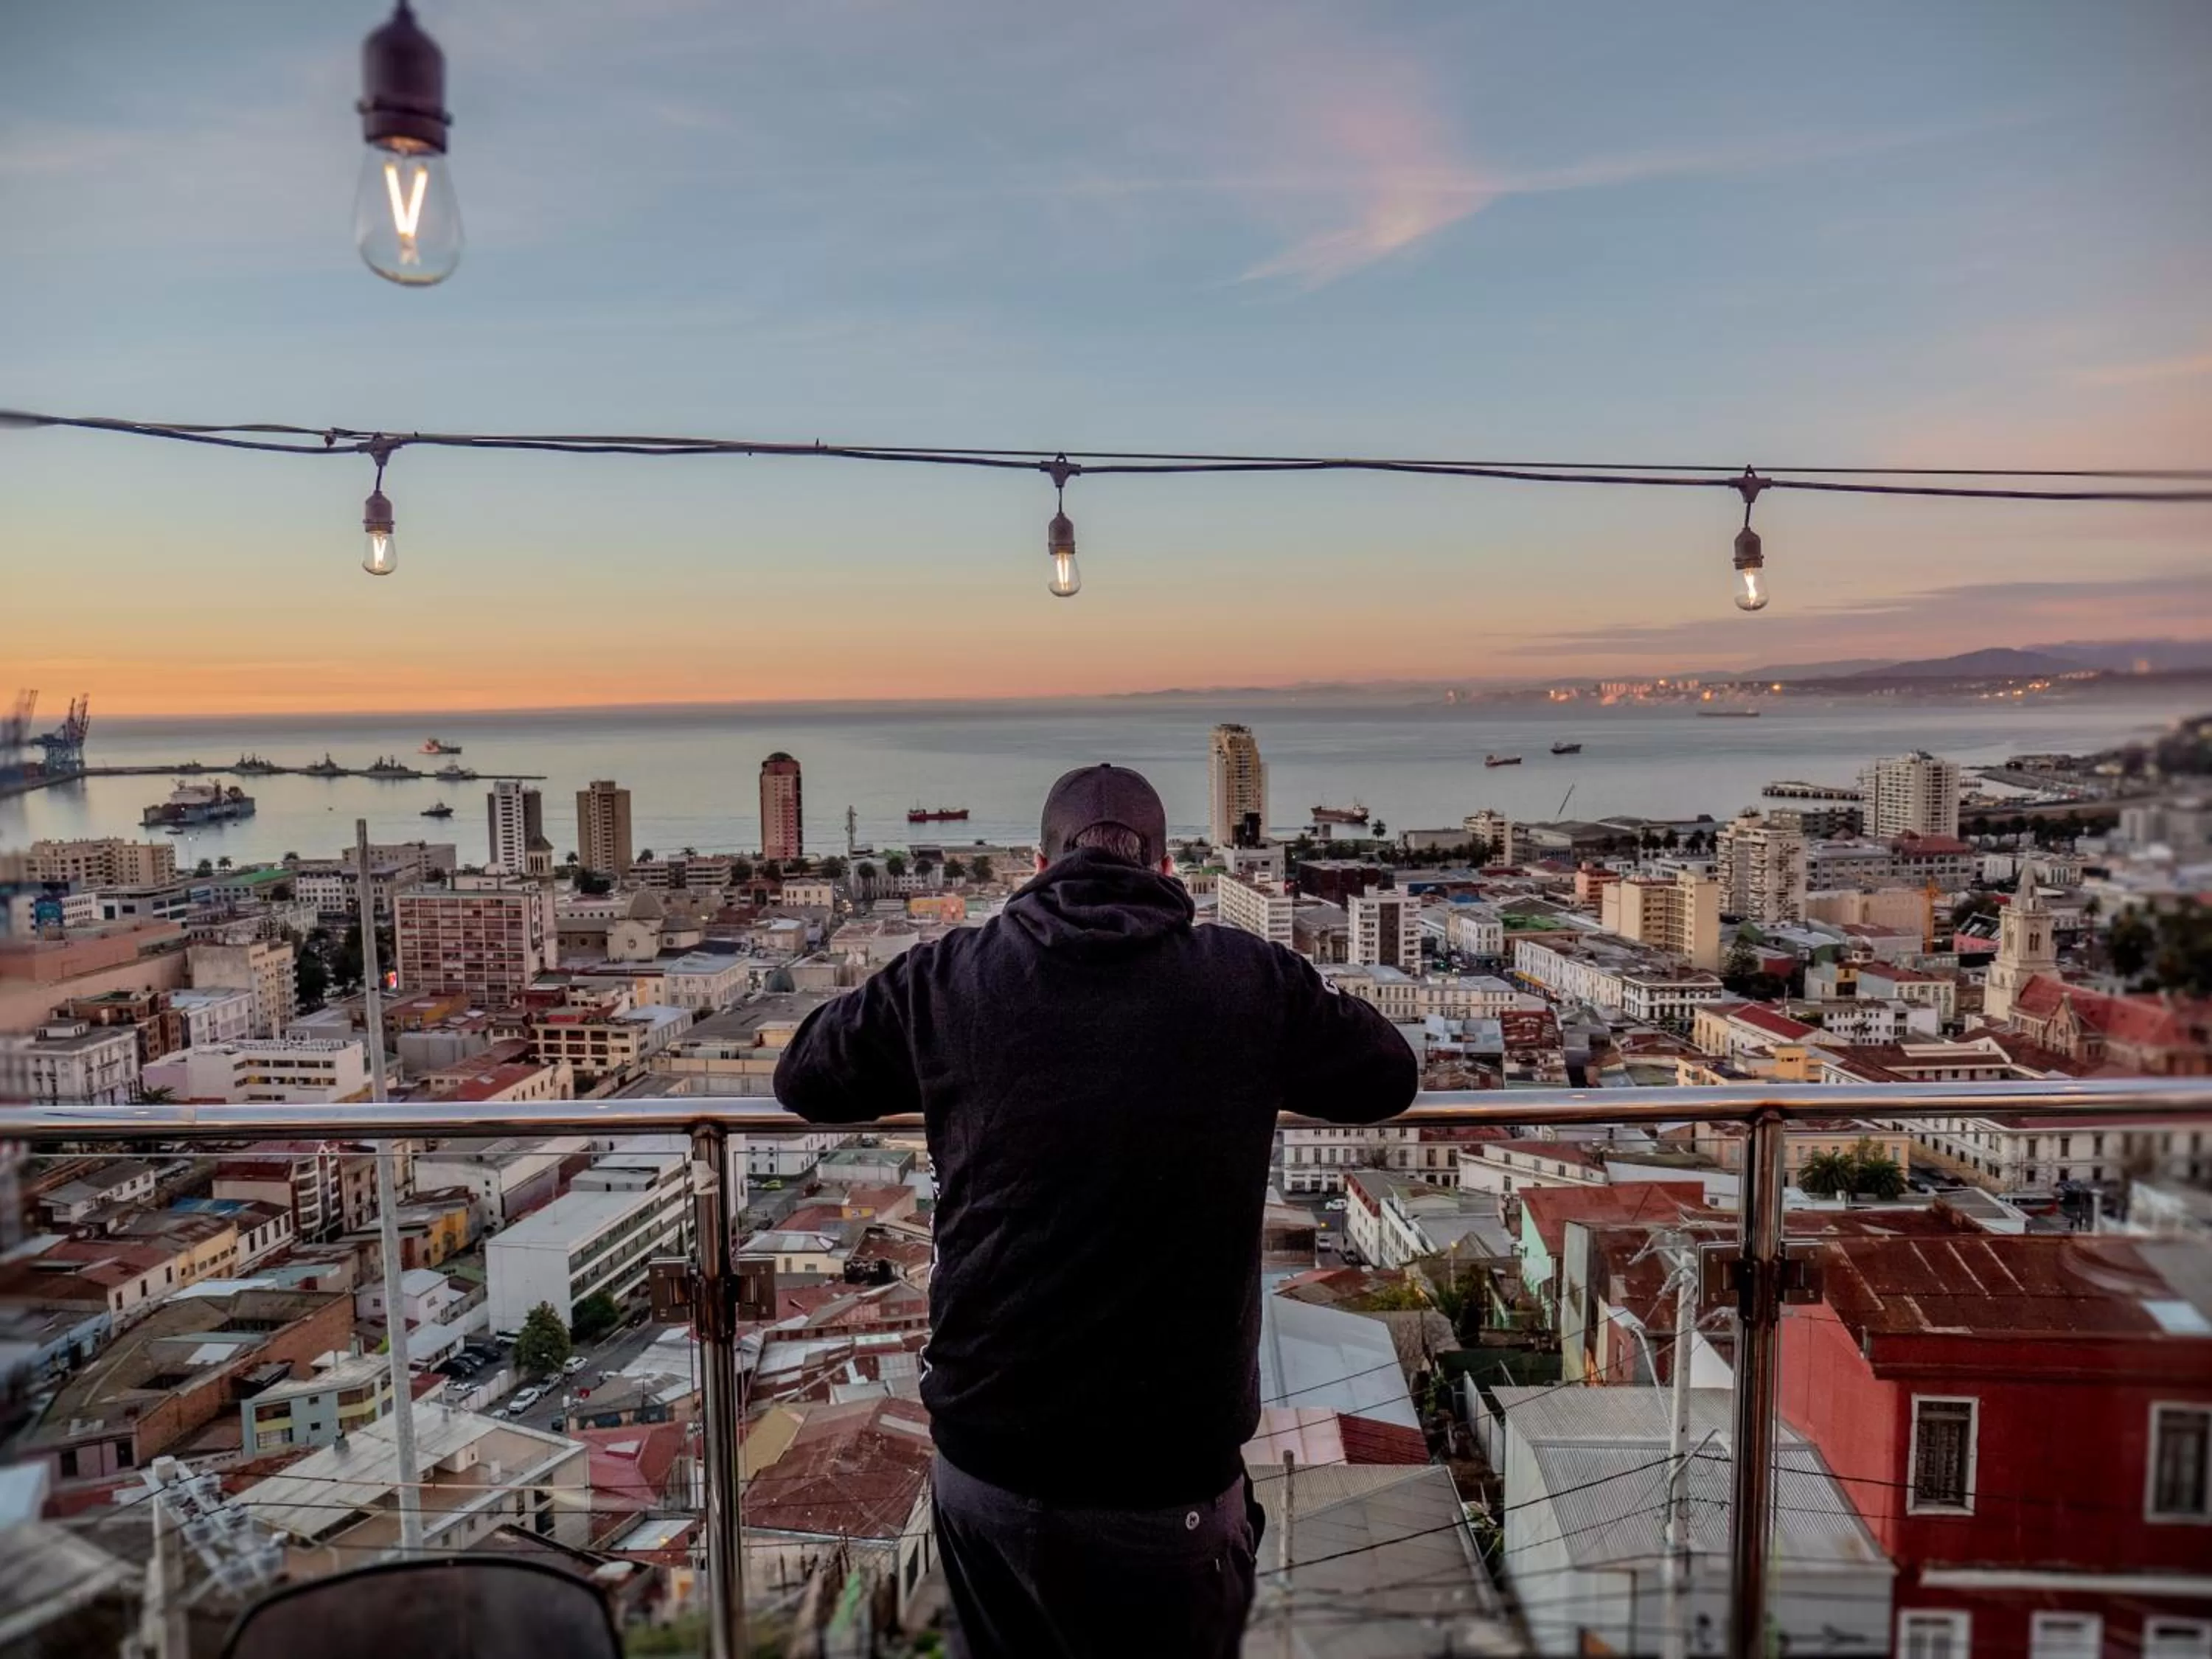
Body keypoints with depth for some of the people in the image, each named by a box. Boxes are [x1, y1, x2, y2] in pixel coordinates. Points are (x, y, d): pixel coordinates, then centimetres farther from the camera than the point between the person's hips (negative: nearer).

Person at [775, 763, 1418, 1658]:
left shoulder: (949, 974, -4)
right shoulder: (1251, 978, -6)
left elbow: (800, 1076, 11)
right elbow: (1391, 1076, 10)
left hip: (979, 1452, 2)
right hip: (1167, 1471, -1)